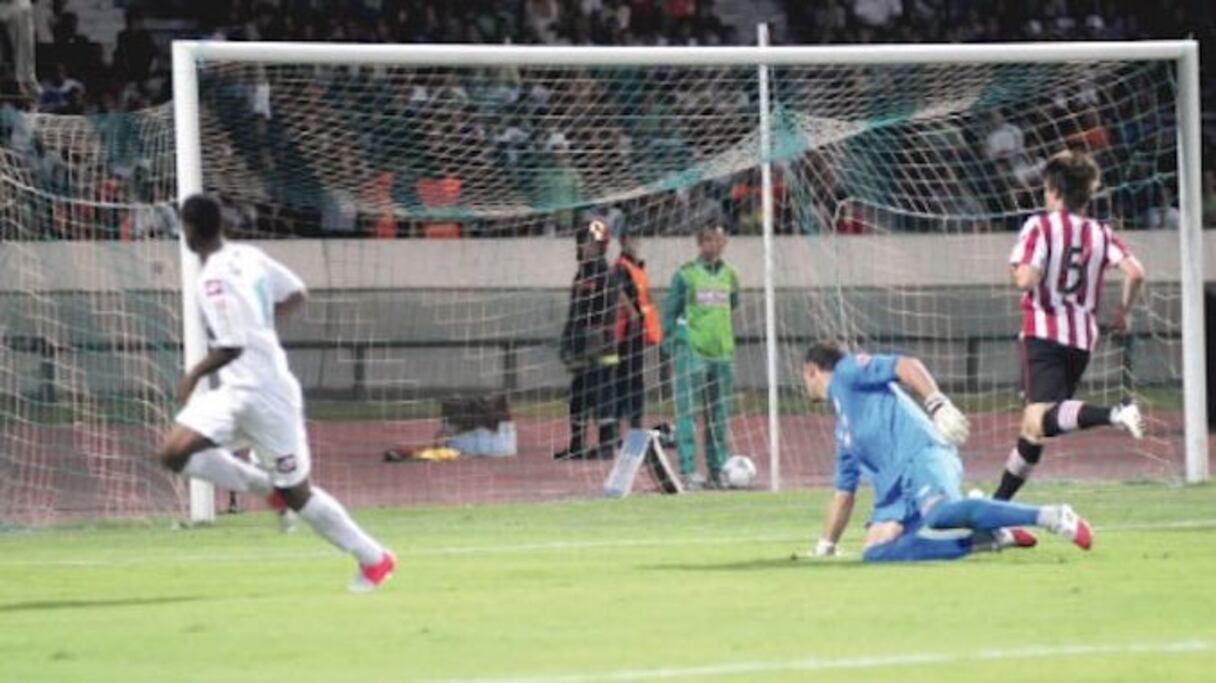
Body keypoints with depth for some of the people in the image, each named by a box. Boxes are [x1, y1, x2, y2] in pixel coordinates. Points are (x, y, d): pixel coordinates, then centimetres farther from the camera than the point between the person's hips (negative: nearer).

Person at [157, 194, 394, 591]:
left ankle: (374, 559, 17)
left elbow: (230, 347, -25)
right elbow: (296, 294, 13)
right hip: (237, 393, 9)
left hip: (263, 396, -9)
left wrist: (194, 375, -10)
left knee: (296, 493, 3)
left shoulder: (214, 280, -22)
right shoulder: (248, 256, 4)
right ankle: (268, 487, 8)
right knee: (174, 452, -3)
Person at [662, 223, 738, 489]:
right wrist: (673, 342, -6)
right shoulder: (685, 274, -2)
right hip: (692, 352, -5)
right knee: (688, 412, -7)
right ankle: (688, 472, -7)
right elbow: (670, 310, 0)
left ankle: (719, 470, 17)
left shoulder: (730, 275, 11)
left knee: (719, 416, 10)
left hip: (722, 353, 5)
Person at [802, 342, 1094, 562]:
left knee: (940, 514, -38)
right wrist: (826, 547, 39)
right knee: (876, 553, -14)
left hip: (921, 455, -9)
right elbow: (844, 491, 41)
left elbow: (907, 366, -4)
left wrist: (938, 404, -19)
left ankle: (1051, 517, -36)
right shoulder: (844, 429, 36)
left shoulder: (848, 371, 12)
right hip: (896, 485, 9)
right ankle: (991, 539, -17)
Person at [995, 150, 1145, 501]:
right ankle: (1000, 499, 23)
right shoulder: (1100, 233, 9)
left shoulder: (1041, 226, -4)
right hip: (1082, 339, 6)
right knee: (1034, 426, 15)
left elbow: (1026, 279, -16)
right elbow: (1135, 272, -5)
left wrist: (1016, 273, 6)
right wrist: (1123, 312, 10)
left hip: (1044, 332, -6)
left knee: (1041, 417, -24)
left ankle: (1114, 414, -47)